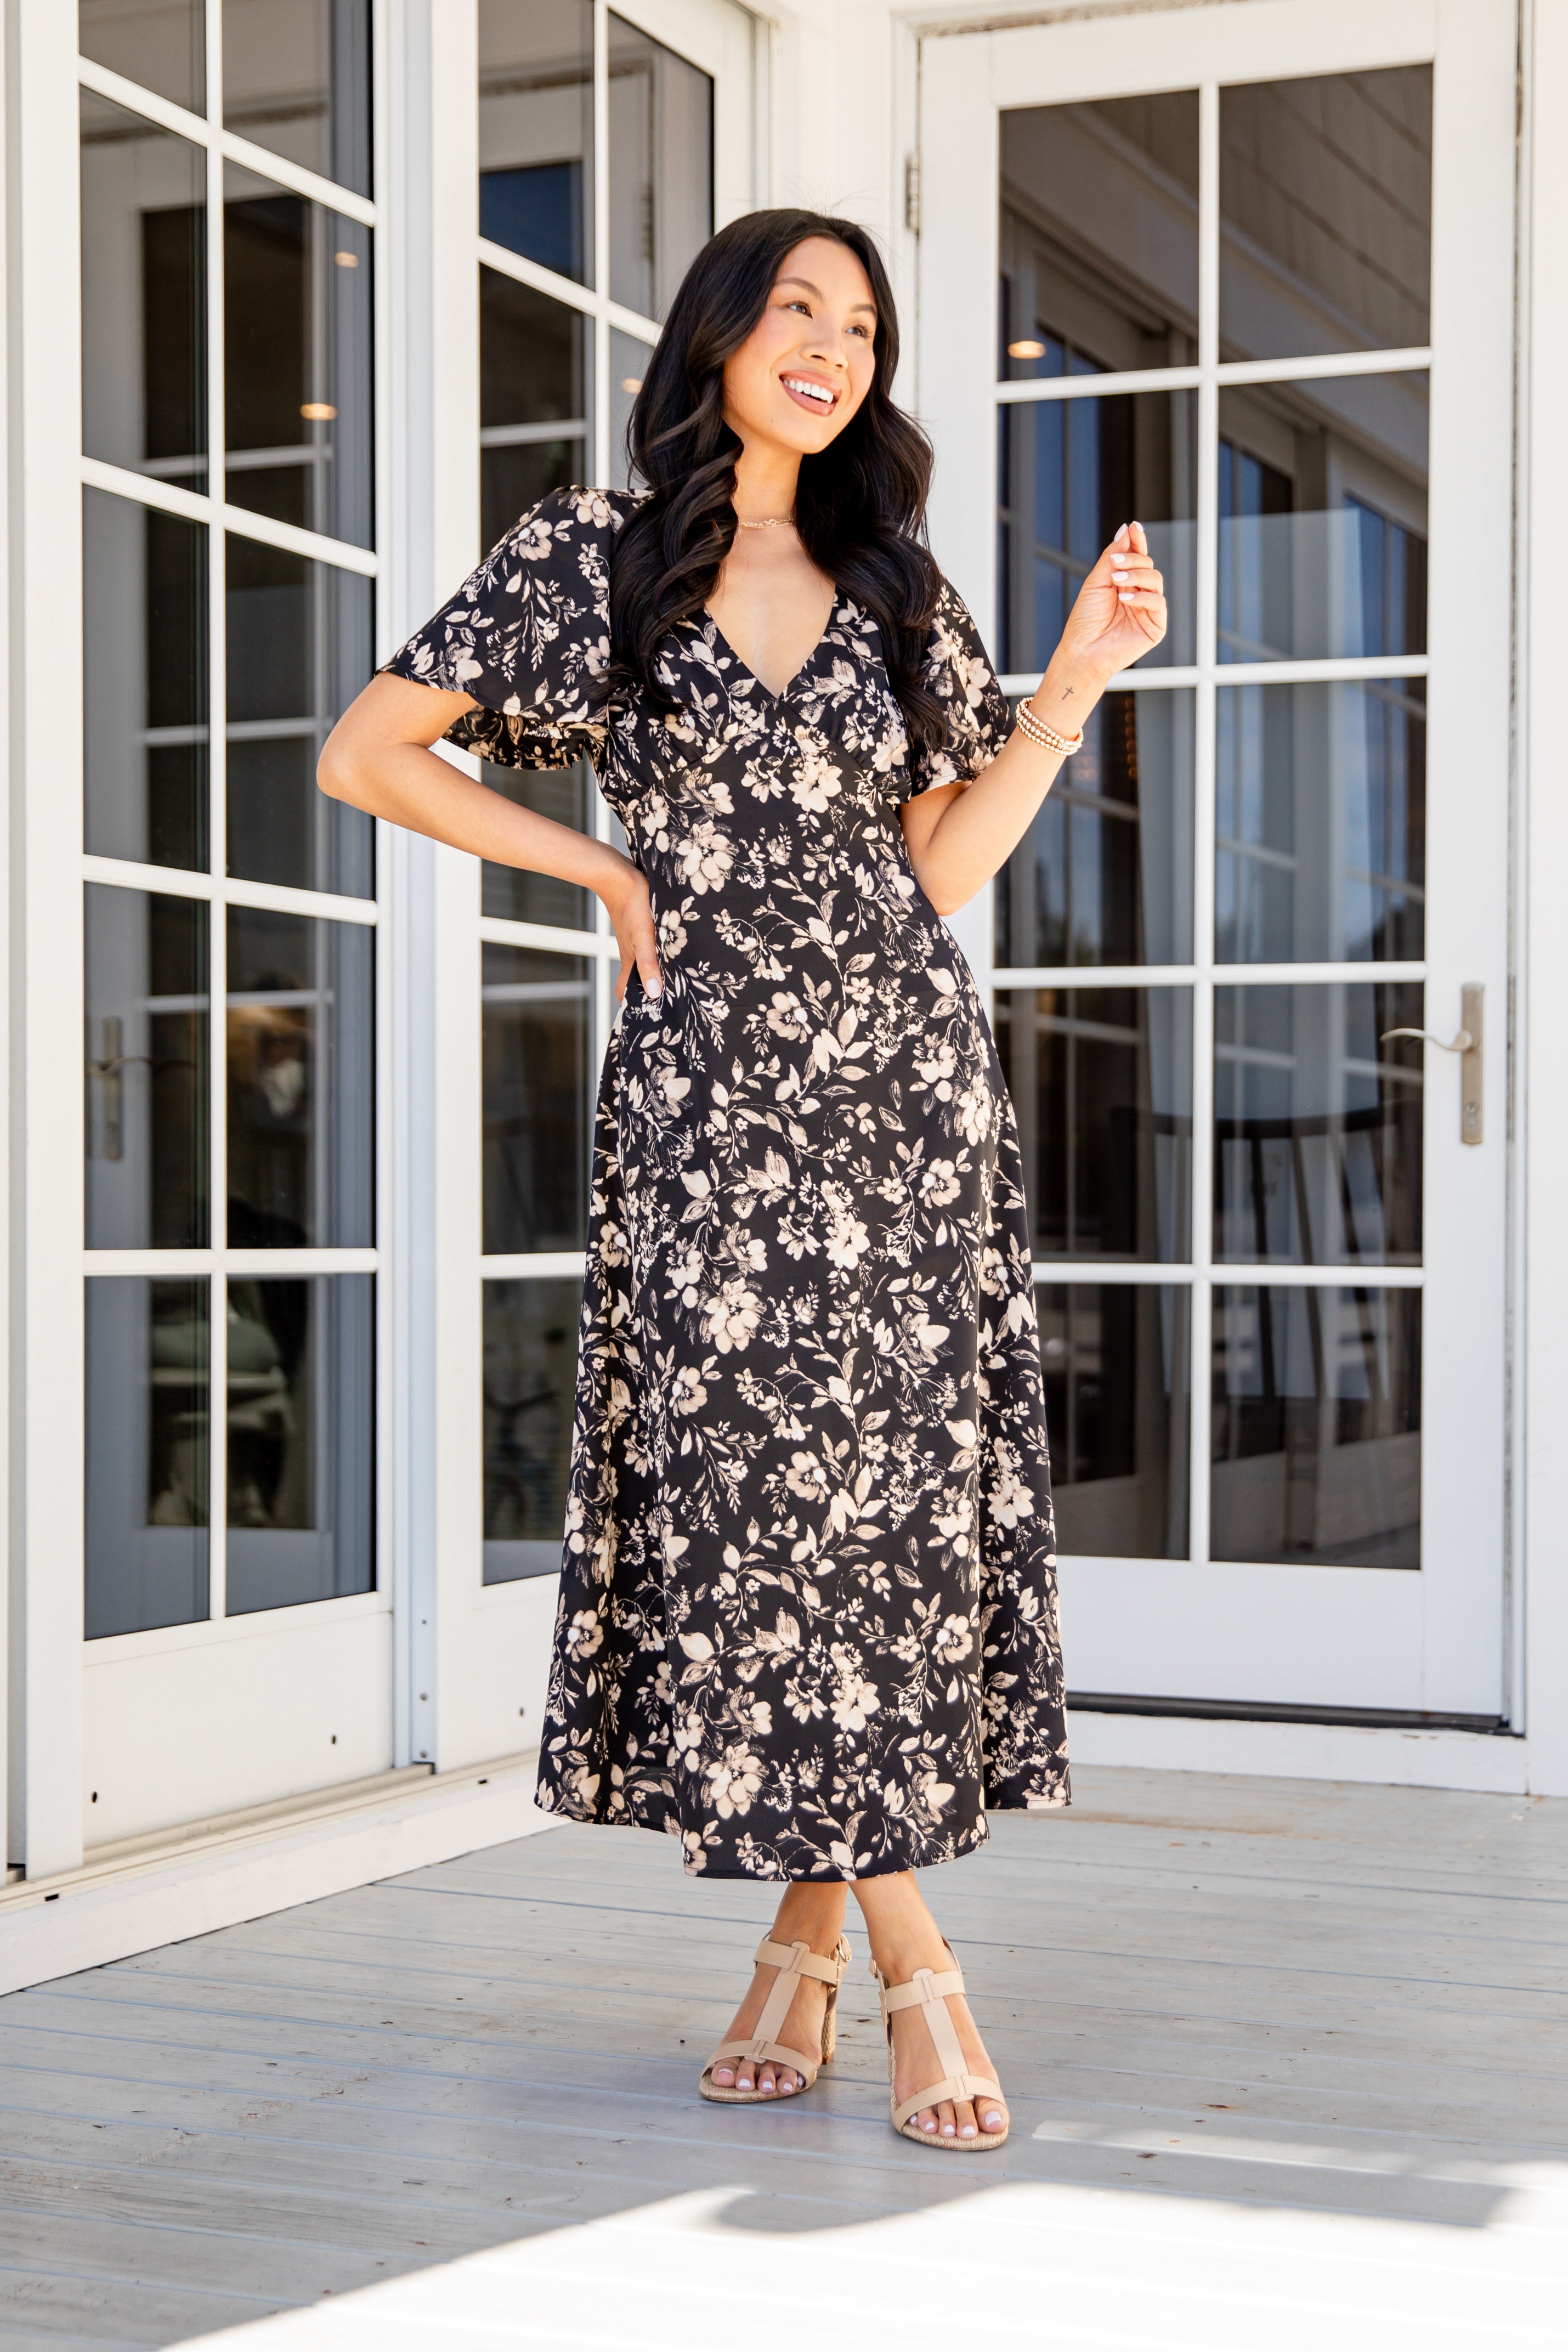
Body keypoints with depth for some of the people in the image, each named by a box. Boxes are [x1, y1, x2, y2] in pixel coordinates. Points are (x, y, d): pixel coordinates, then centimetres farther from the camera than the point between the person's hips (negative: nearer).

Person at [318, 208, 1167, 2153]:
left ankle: (814, 1919, 12)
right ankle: (905, 1955, 3)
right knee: (751, 1484, -5)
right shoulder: (593, 553, 4)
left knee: (906, 1474, -1)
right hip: (705, 1077, -3)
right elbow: (366, 754, 3)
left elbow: (940, 864, 11)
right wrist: (606, 869, 1)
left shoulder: (892, 587, 13)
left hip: (902, 1065, 3)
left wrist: (1077, 679, 4)